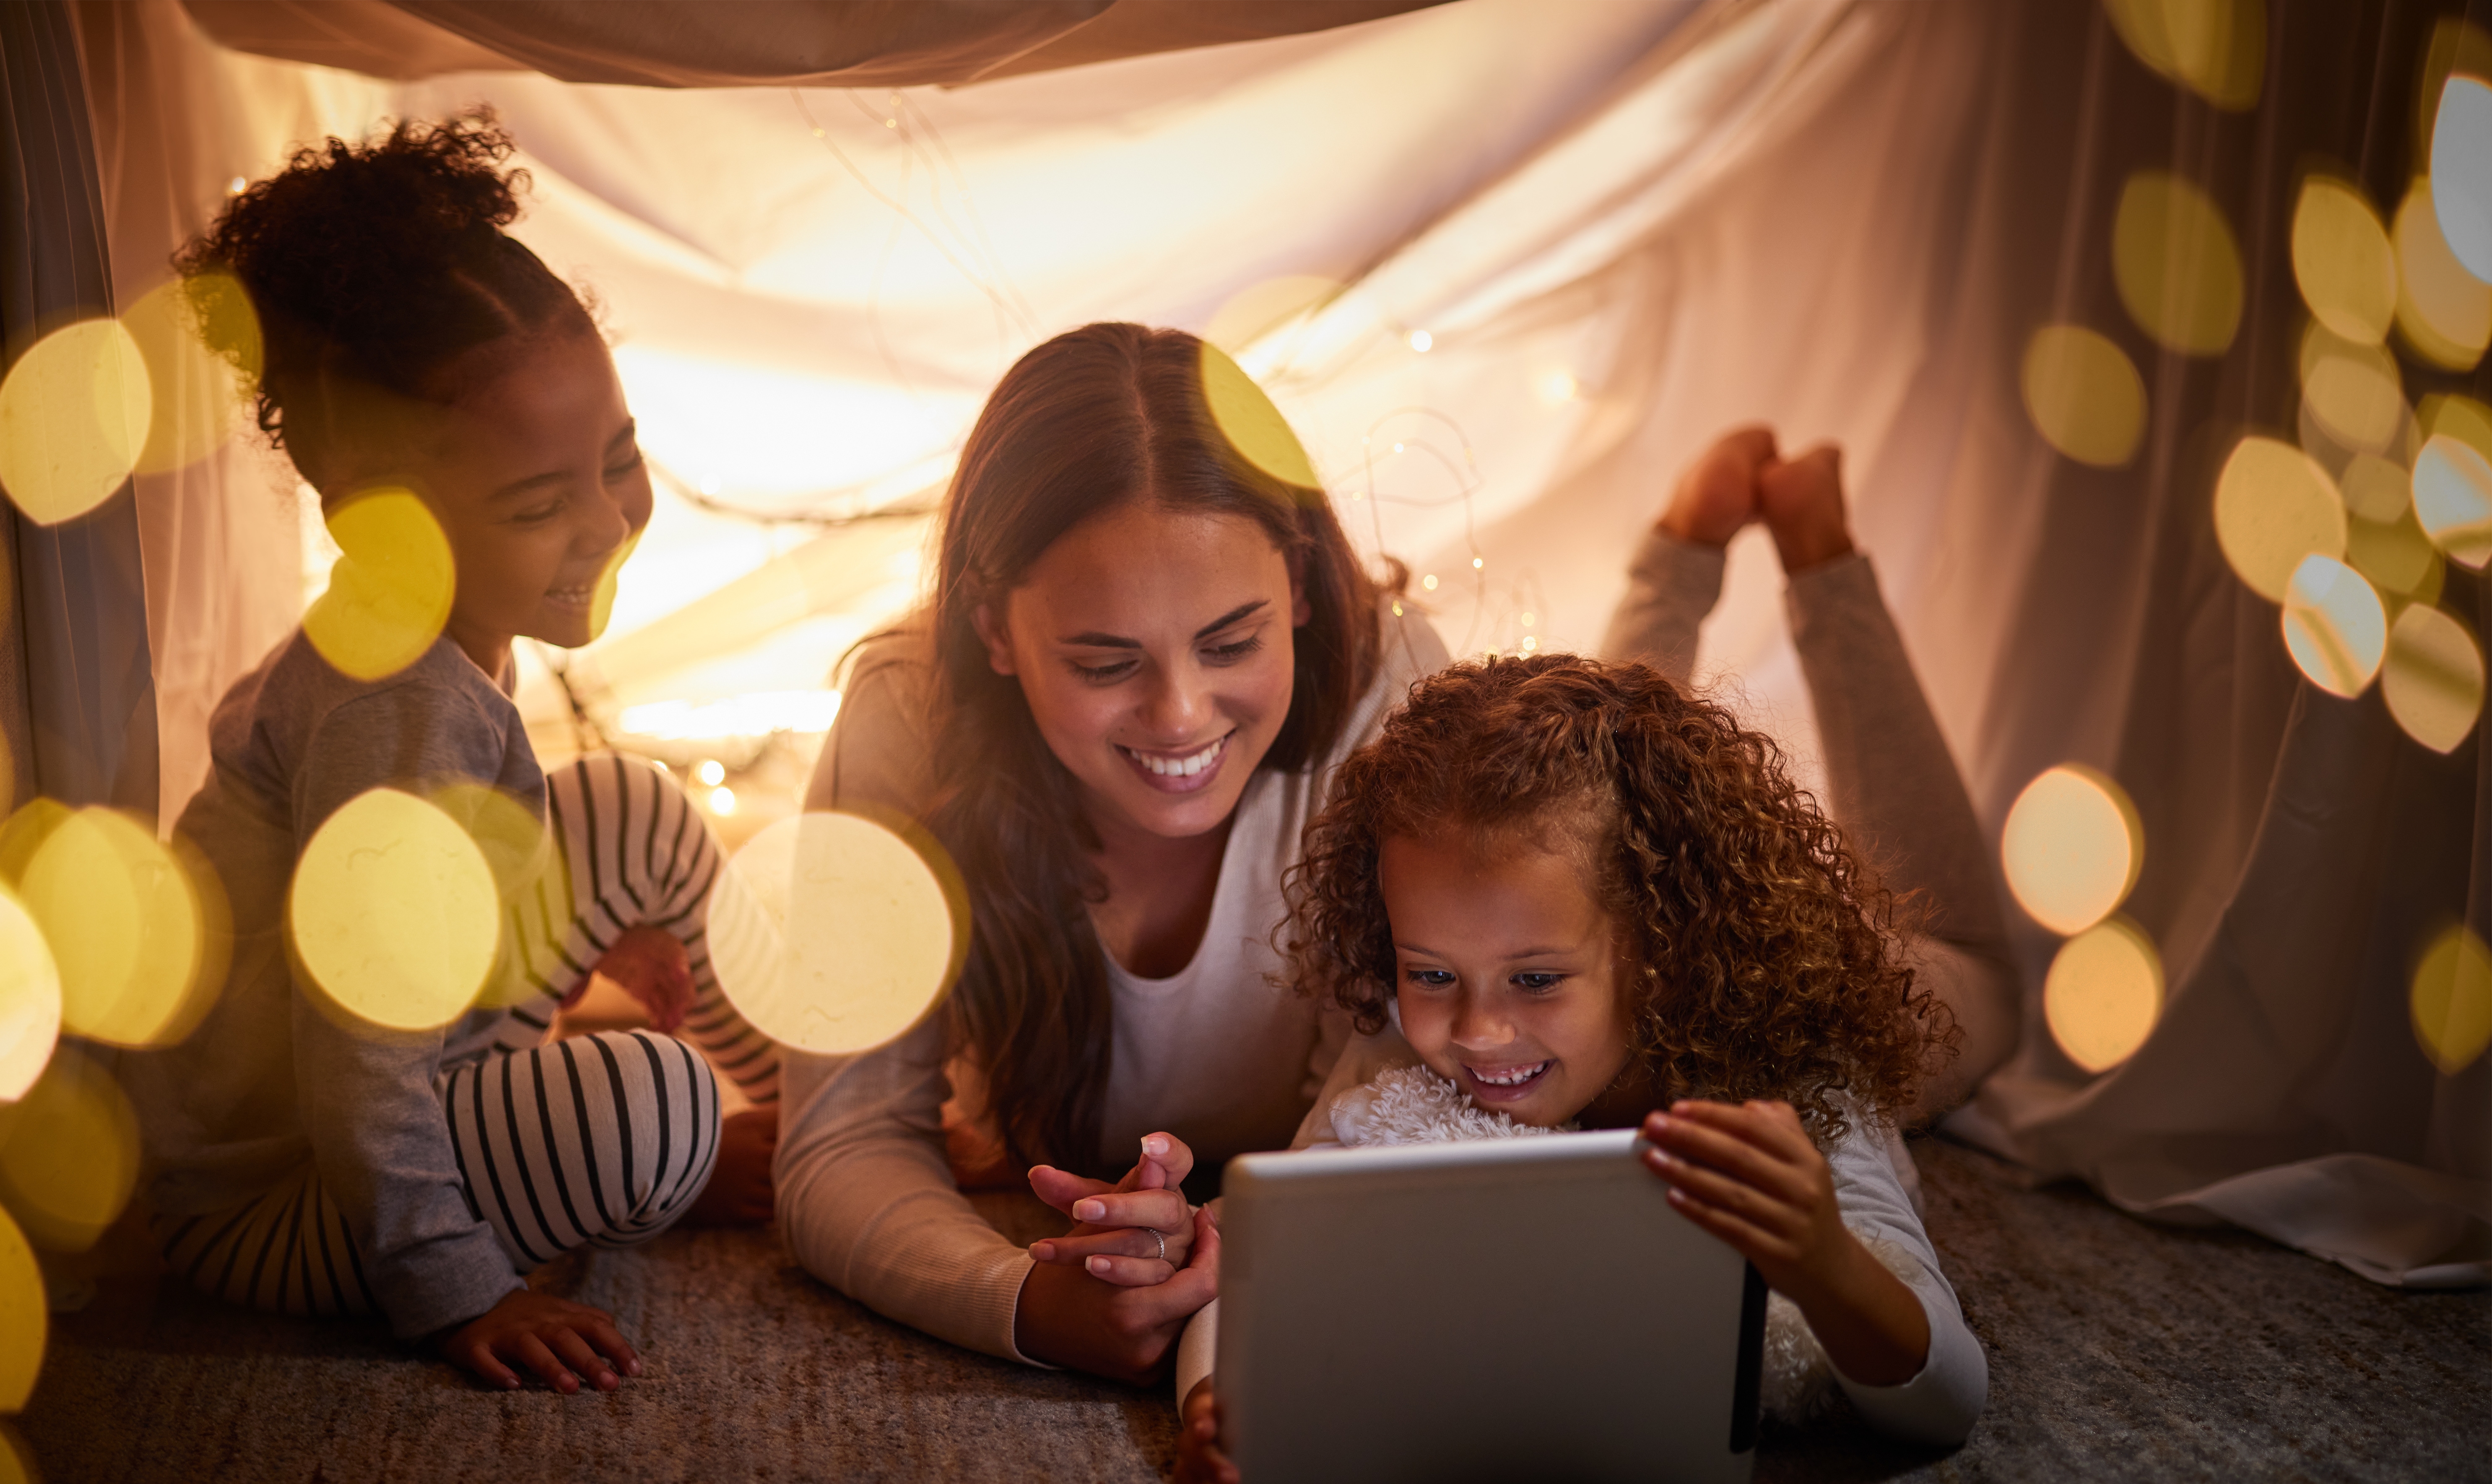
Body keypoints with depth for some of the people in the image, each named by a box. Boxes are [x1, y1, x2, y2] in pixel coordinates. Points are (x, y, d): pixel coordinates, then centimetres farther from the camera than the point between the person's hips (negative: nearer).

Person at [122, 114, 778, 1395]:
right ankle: (723, 1168, 5)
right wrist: (454, 1296, -24)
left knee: (638, 816, 3)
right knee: (646, 1103, -32)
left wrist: (590, 935, 16)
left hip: (401, 1062, 10)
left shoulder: (447, 638, -4)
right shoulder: (401, 709, -33)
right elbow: (360, 1058, -30)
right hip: (266, 1207, -10)